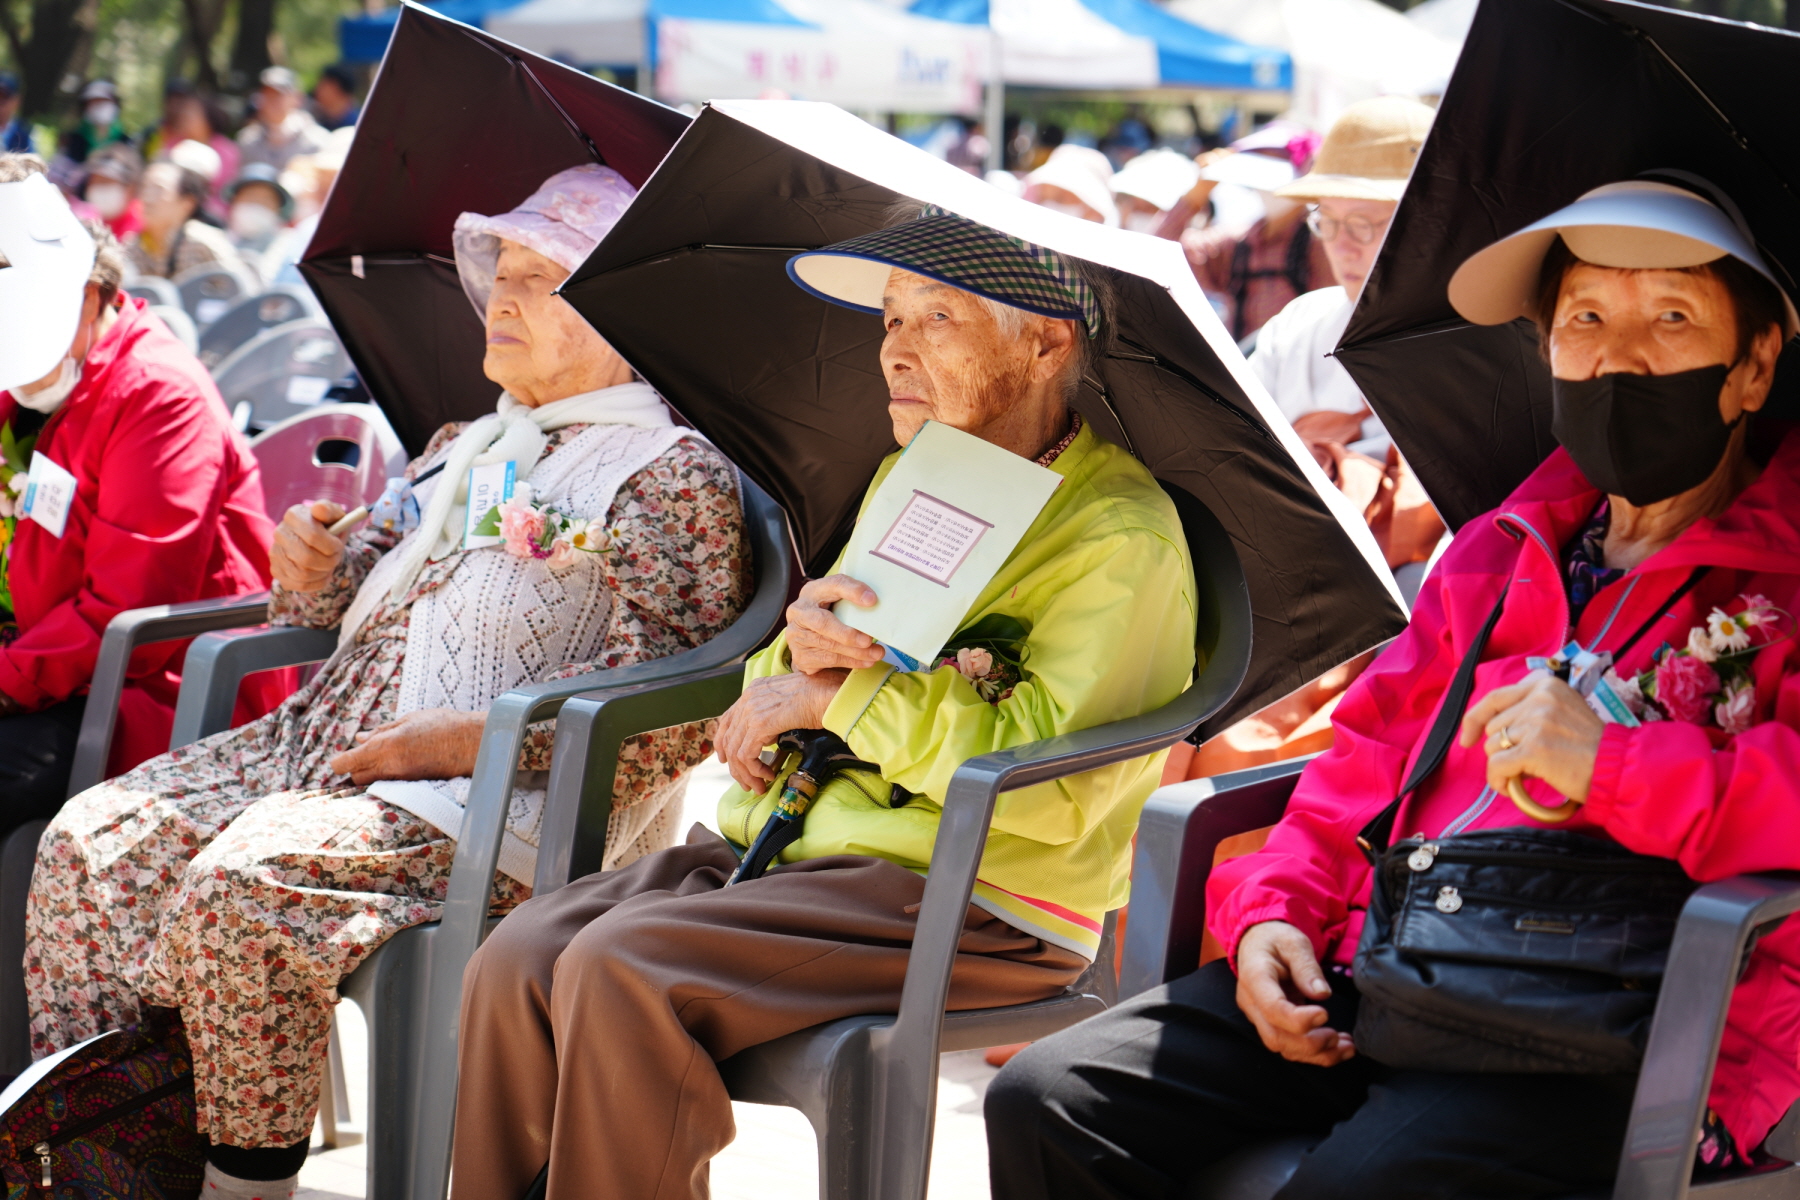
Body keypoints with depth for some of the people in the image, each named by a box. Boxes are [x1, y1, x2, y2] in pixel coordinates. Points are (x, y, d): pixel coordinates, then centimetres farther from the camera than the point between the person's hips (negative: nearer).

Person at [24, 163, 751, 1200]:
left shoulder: (674, 474, -3)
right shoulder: (462, 447, 24)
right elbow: (354, 599, 32)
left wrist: (451, 741, -18)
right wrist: (307, 565, 7)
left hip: (494, 805, -8)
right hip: (315, 748, 9)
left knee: (237, 890, -31)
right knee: (90, 842, -10)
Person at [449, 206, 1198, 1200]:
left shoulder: (1124, 538, -8)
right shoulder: (904, 479, 18)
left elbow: (1052, 787, -21)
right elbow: (782, 701, 20)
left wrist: (842, 694, -14)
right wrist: (801, 643, -5)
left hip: (971, 899, -8)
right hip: (785, 840, 8)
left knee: (621, 969, -27)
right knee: (514, 966, -16)